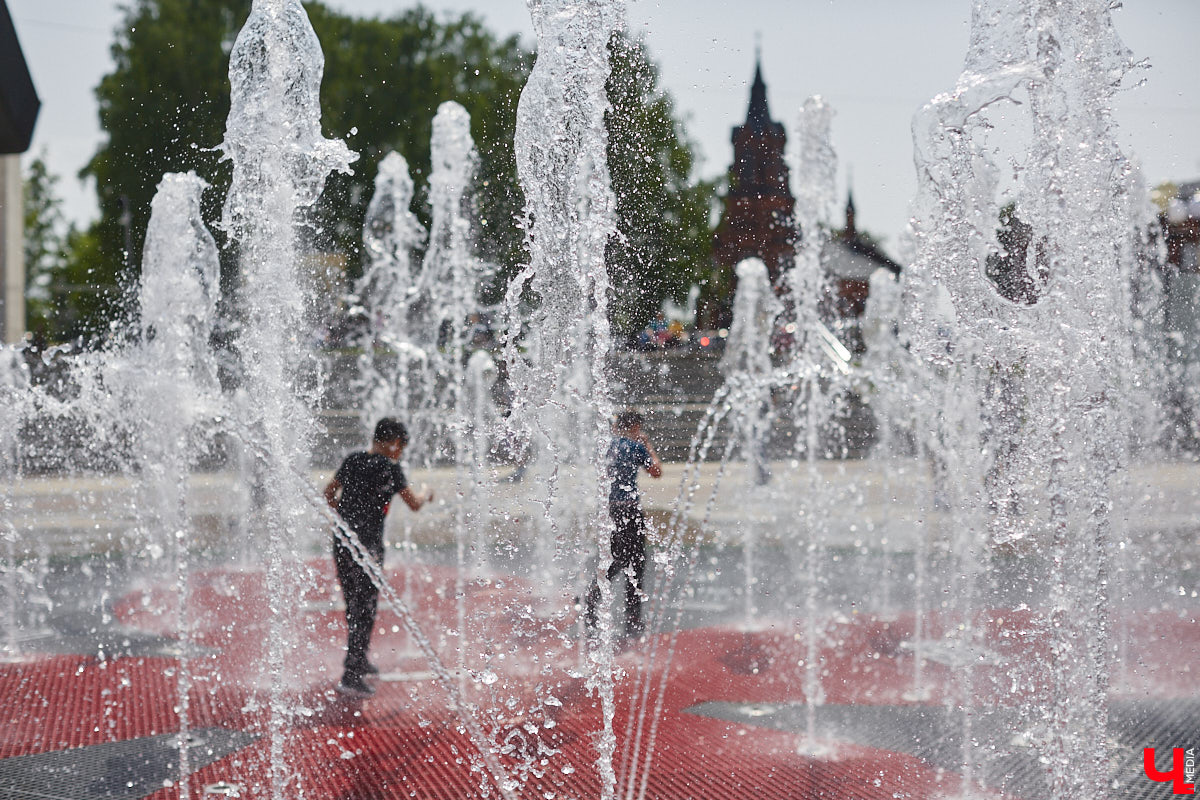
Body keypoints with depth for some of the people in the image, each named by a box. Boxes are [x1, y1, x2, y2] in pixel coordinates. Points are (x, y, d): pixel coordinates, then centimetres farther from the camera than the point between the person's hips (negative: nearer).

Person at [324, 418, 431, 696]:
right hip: (368, 543, -7)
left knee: (353, 603, 21)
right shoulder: (390, 468, -10)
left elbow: (329, 493, 16)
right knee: (364, 609, -2)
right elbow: (414, 505, -4)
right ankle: (350, 677, -6)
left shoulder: (352, 460, 8)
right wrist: (426, 496, 17)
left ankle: (359, 661, 38)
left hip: (342, 540, 7)